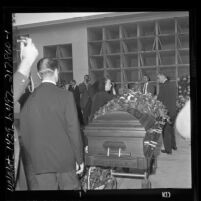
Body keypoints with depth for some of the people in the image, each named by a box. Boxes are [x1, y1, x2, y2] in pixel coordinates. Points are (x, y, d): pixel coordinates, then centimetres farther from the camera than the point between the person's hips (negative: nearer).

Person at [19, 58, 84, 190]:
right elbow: (73, 129, -9)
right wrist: (79, 159, 1)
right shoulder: (66, 96, -9)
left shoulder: (29, 100, -1)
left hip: (39, 162, 2)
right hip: (65, 159, -2)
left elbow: (24, 135, 2)